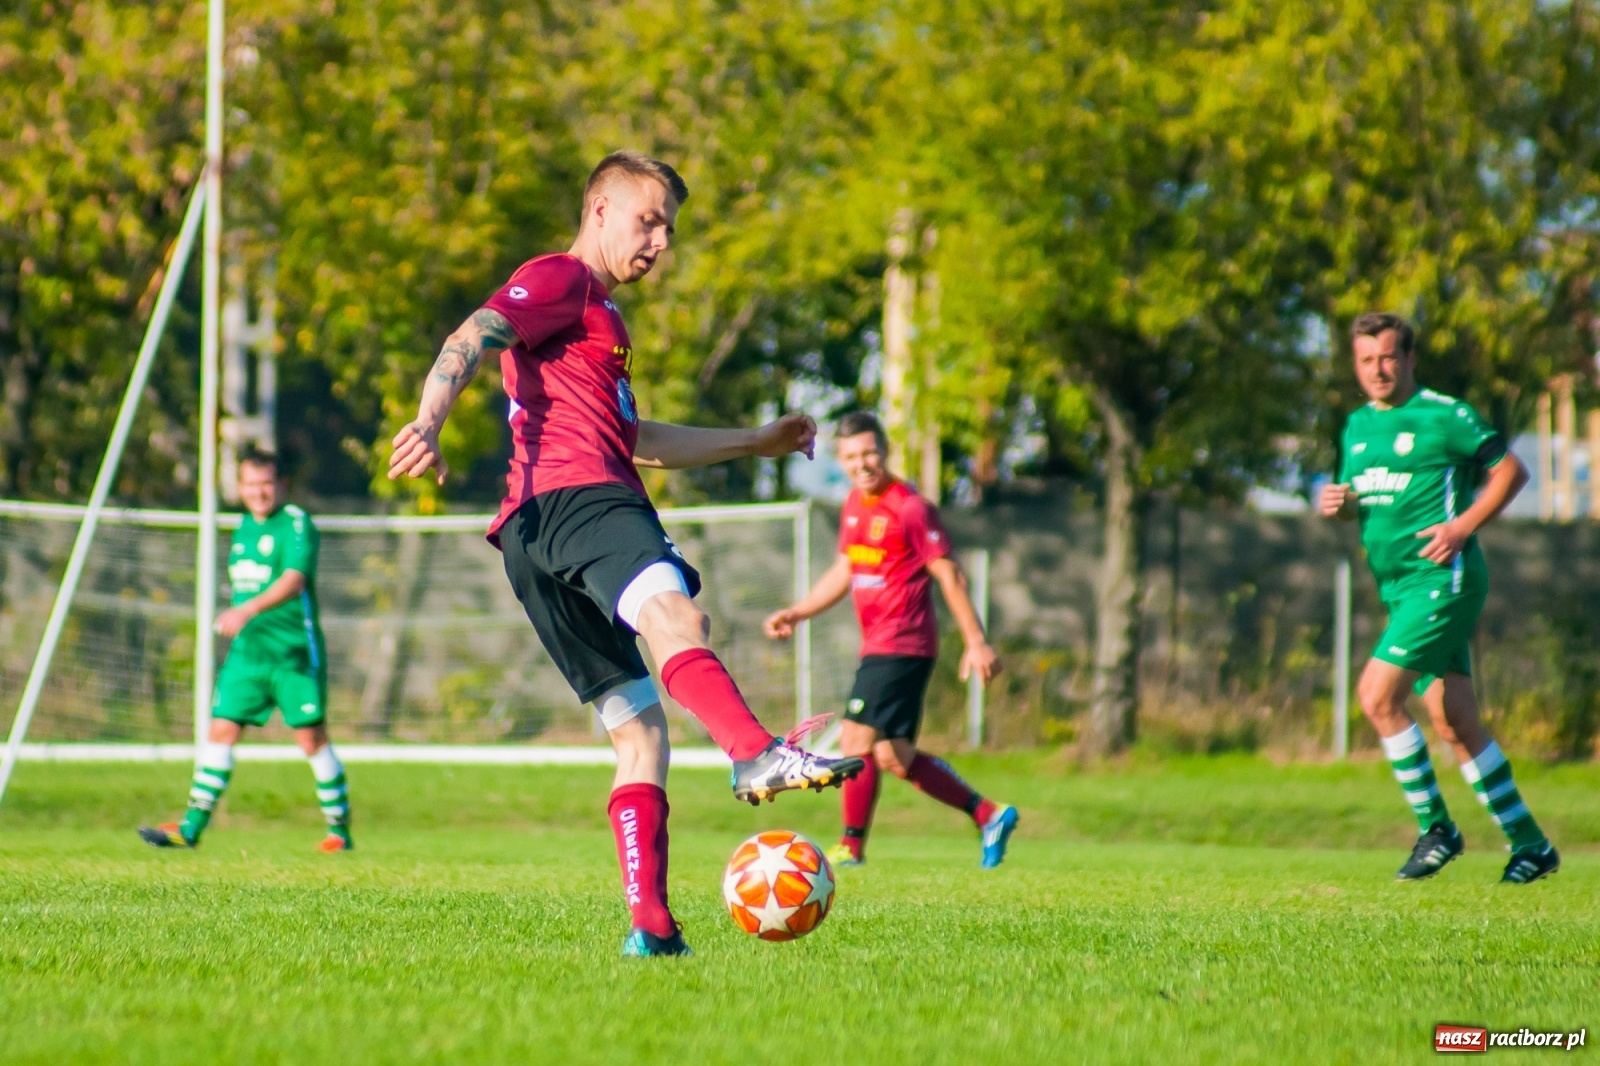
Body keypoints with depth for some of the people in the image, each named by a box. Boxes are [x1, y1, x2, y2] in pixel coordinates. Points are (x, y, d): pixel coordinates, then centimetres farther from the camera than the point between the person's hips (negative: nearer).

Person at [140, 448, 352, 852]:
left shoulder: (297, 524, -11)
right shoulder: (244, 527, 13)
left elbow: (293, 580, -26)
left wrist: (248, 610, -39)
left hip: (294, 652, -7)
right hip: (247, 649, 7)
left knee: (311, 737, -3)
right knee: (221, 730, 0)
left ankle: (340, 830, 9)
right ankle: (191, 827, 1)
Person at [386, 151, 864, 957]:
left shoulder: (598, 314, 38)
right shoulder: (560, 279, 7)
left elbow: (634, 440, 48)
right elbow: (470, 340, -10)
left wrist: (755, 443, 53)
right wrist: (427, 422, -29)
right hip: (574, 496, -11)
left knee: (638, 731, 6)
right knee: (672, 611, -36)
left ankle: (651, 926, -1)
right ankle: (759, 756, -62)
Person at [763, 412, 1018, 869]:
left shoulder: (910, 509, -13)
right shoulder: (854, 505, 12)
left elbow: (950, 576, -12)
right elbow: (844, 572, 24)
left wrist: (977, 642, -15)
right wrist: (796, 613, 15)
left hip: (900, 646, -9)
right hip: (877, 645, 9)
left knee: (857, 738, -10)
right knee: (893, 757, 9)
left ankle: (851, 847, 0)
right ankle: (988, 815, 16)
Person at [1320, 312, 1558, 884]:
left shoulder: (1445, 416, -7)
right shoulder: (1357, 426, 15)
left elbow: (1511, 471, -4)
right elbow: (1357, 502, 25)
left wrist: (1463, 525, -15)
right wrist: (1339, 503, 1)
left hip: (1442, 580, -8)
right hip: (1398, 588, 8)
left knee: (1376, 694, -17)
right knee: (1454, 725, 6)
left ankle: (1435, 827, -6)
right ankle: (1529, 845, 14)